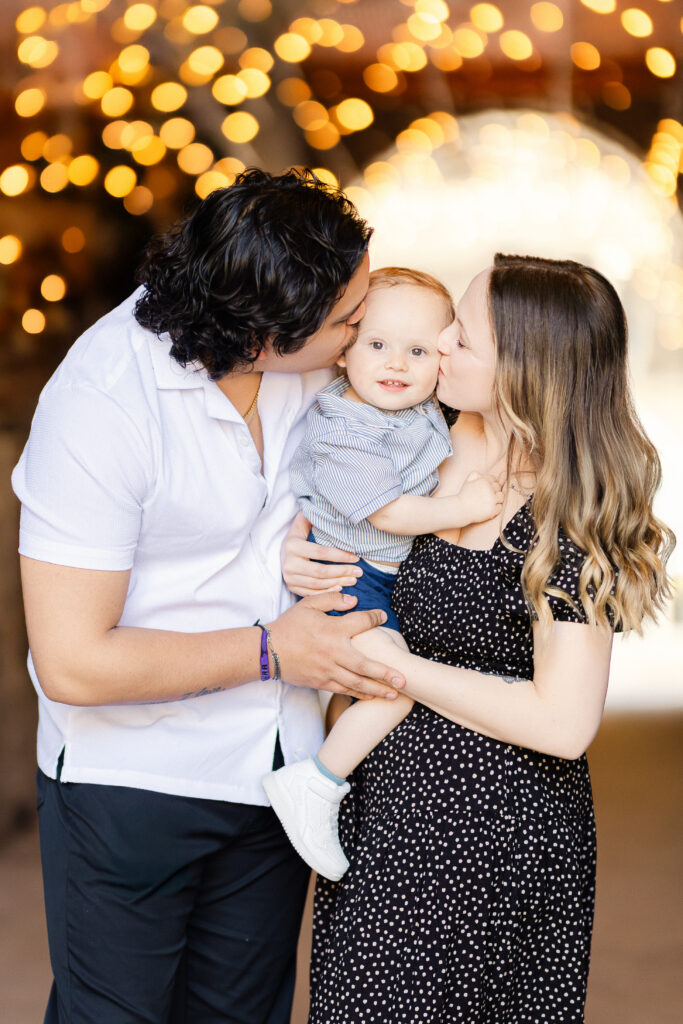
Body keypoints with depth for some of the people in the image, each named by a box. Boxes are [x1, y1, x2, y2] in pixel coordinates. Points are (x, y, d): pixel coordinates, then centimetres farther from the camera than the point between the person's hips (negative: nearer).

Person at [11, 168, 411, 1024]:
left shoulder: (310, 356, -8)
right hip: (129, 778, -6)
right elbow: (73, 663, -25)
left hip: (271, 766, 6)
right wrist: (273, 653, -19)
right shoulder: (102, 403, -25)